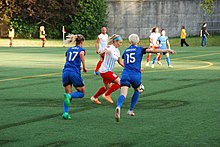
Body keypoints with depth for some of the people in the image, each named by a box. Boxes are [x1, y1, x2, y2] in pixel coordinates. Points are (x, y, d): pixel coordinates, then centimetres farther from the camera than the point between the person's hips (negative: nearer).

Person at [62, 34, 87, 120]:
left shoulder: (69, 50, 22)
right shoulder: (81, 49, 7)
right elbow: (81, 53, -16)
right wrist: (84, 67, -9)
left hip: (65, 72, 5)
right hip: (75, 73, -5)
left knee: (68, 93, 11)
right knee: (82, 93, 9)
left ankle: (65, 113, -8)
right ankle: (69, 96, -20)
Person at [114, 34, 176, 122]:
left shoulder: (126, 51, 21)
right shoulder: (140, 49, 9)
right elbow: (153, 50, -4)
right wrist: (167, 50, -5)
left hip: (125, 74, 2)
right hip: (135, 75, -2)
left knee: (123, 94, -14)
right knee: (137, 91, 28)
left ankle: (118, 107, -44)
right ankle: (131, 110, 25)